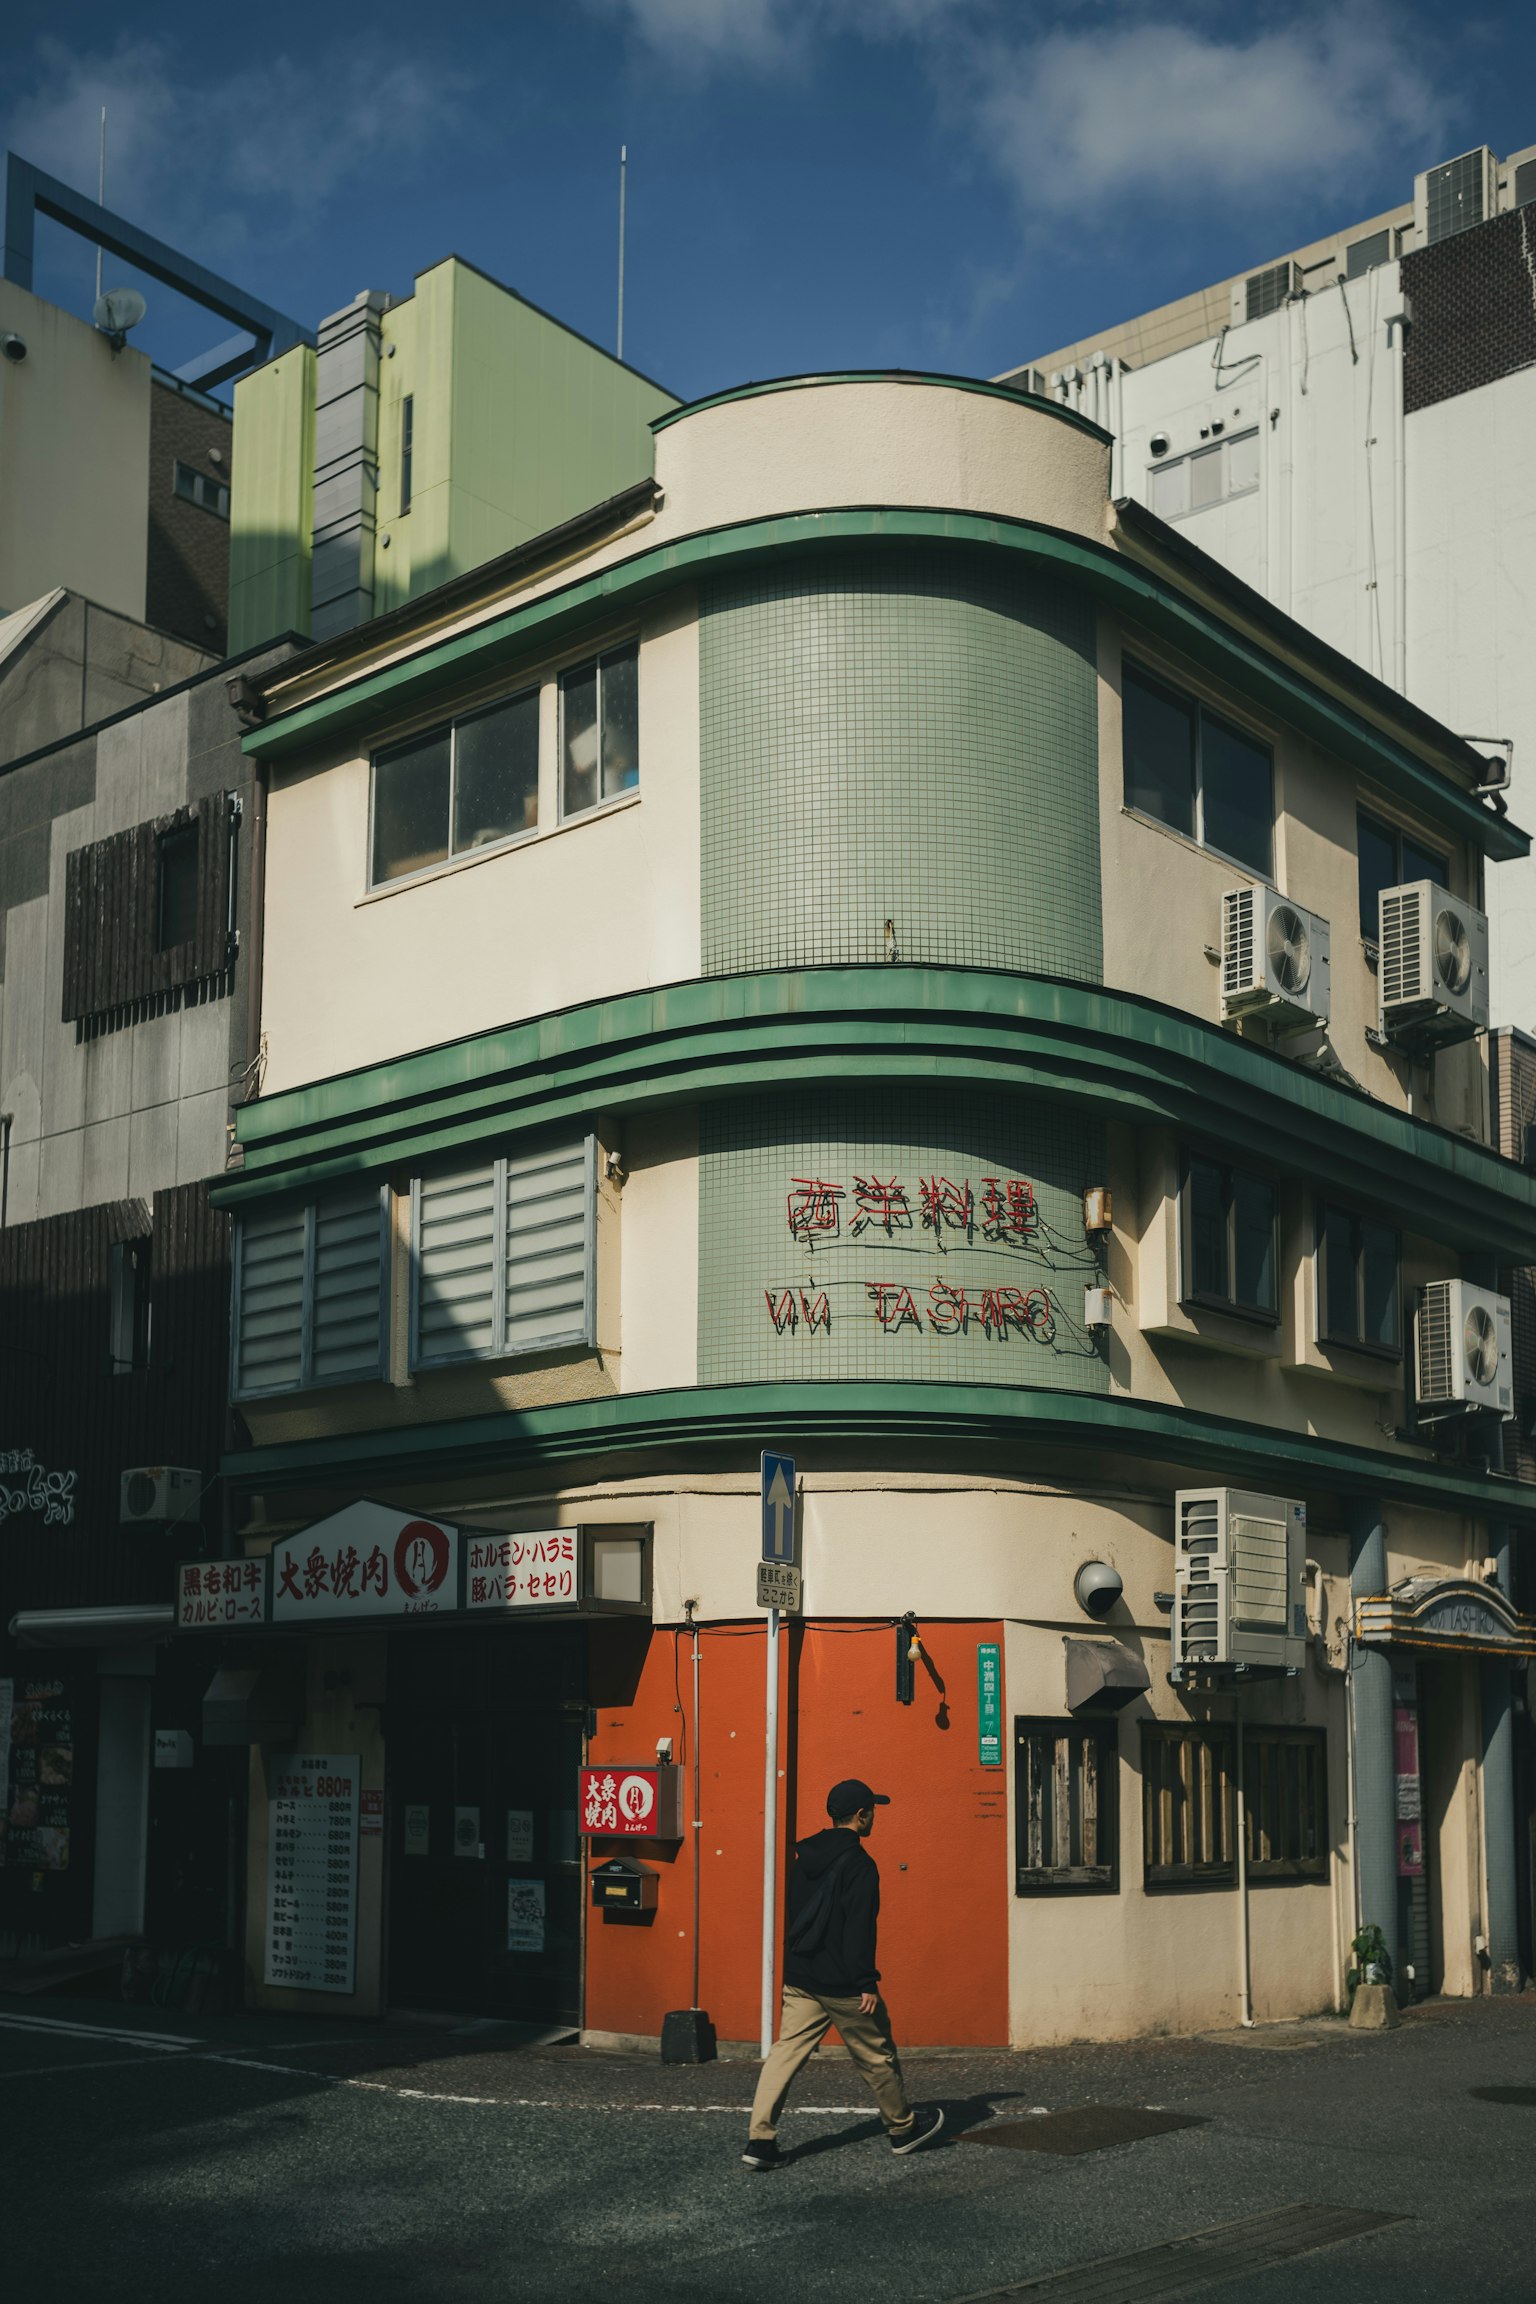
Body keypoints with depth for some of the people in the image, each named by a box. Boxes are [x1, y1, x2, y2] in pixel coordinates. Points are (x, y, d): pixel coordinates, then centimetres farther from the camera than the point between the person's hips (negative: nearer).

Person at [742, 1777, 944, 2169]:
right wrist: (867, 1983, -18)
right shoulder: (858, 1863, -15)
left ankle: (760, 2140, -7)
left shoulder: (805, 1857, 9)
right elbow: (859, 1929, -20)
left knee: (785, 2052, 2)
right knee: (878, 2057, 11)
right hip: (841, 1984, -7)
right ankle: (903, 2129, 26)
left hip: (799, 1980, 7)